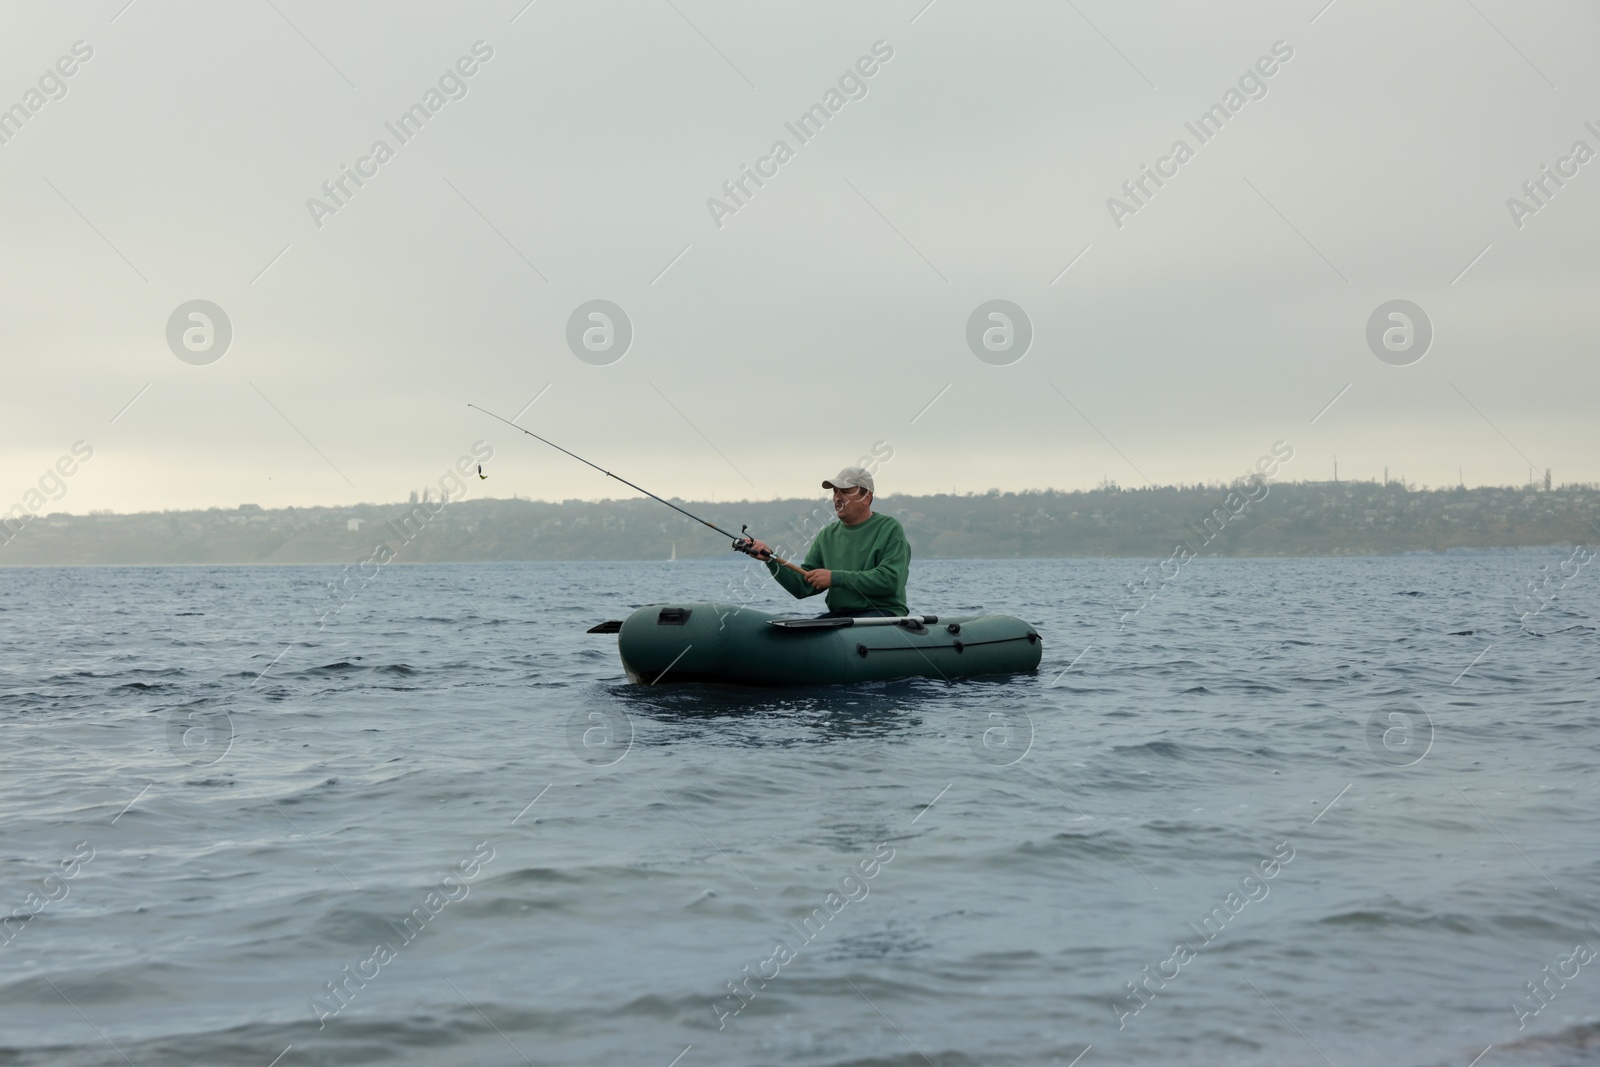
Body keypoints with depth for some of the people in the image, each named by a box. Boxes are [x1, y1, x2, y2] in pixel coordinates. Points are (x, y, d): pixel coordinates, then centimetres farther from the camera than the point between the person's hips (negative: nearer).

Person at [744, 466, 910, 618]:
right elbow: (802, 587, 10)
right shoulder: (827, 535, 14)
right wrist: (770, 559, -6)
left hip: (883, 611, -5)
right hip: (838, 614, 5)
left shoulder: (889, 529, -2)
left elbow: (890, 580, -16)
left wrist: (836, 577, -17)